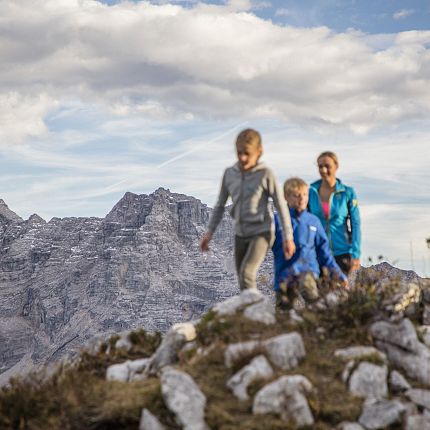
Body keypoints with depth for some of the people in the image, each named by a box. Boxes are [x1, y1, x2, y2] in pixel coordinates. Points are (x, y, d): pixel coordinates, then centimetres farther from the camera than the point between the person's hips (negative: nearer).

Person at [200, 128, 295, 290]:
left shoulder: (265, 174, -9)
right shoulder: (229, 173, 3)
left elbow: (281, 205, -5)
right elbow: (220, 205, 12)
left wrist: (288, 237, -6)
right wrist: (209, 232, 6)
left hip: (261, 232, -5)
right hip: (240, 234, 6)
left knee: (246, 274, -24)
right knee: (244, 280, 10)